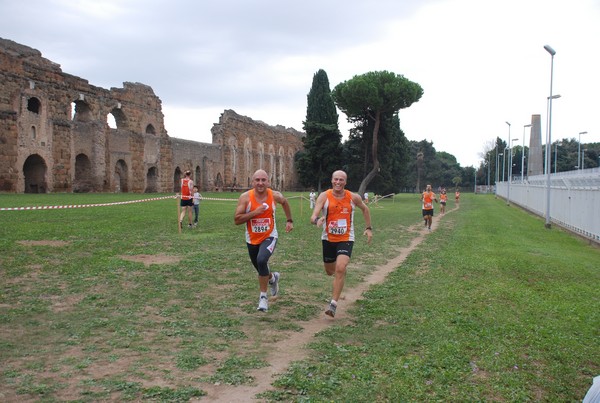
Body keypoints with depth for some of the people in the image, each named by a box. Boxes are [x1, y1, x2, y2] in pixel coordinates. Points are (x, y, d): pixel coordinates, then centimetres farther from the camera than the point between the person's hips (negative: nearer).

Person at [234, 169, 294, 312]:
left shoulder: (275, 195, -11)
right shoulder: (245, 197, -16)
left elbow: (285, 202, 13)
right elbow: (236, 220, -19)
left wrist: (289, 220, 14)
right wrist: (255, 212, -28)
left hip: (269, 237, -2)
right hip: (252, 239, 2)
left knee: (261, 260, -28)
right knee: (261, 269, 17)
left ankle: (263, 296, -12)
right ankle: (273, 278, 54)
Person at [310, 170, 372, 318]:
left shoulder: (353, 197, -5)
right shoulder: (324, 196, -11)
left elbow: (365, 209, 17)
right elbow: (313, 217, -22)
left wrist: (369, 228, 12)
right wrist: (317, 220, -45)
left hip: (346, 239, -1)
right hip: (328, 239, 1)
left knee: (340, 269, -21)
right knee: (330, 271, 17)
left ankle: (333, 304, -14)